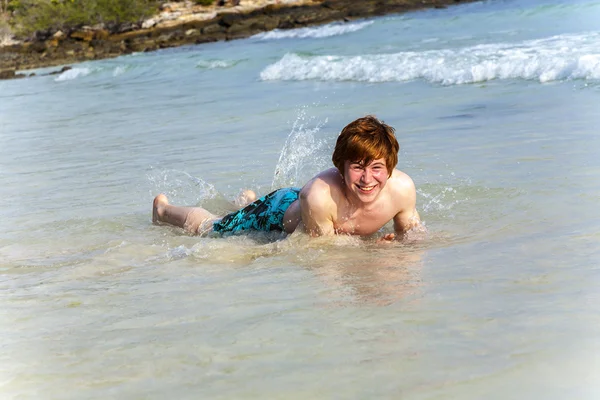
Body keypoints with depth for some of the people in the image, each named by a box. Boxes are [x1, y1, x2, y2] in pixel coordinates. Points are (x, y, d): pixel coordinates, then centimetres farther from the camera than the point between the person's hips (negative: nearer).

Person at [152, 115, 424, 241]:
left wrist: (403, 238, -37)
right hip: (279, 212, -5)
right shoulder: (319, 195, -48)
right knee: (209, 228, 21)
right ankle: (163, 208, 55)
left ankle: (248, 199, 71)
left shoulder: (402, 188, -35)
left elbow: (412, 228, -14)